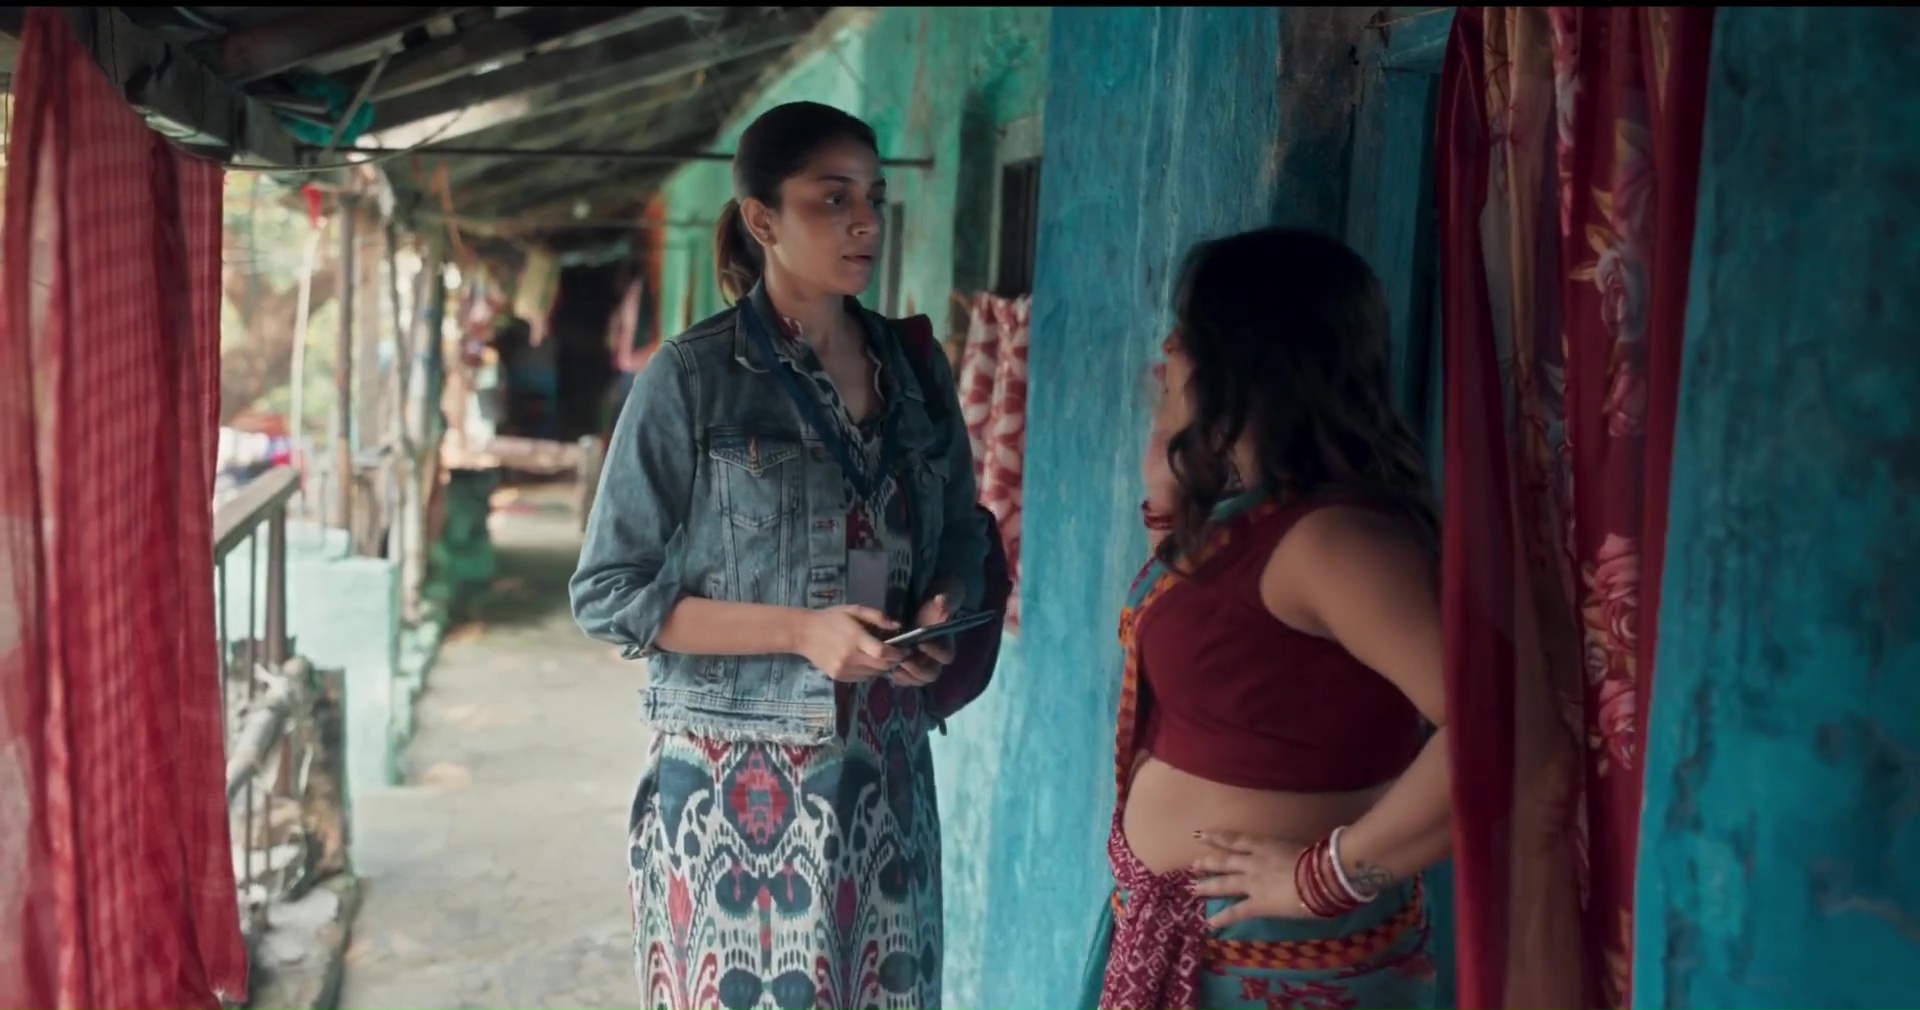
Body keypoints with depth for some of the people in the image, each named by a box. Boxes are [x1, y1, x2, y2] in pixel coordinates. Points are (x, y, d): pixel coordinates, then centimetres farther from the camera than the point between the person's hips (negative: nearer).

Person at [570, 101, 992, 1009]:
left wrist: (944, 614, -7)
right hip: (737, 781, -4)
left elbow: (962, 541, 16)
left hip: (884, 775, 4)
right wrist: (801, 631, -17)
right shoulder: (692, 378, -9)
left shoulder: (917, 375, 7)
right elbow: (607, 595, -8)